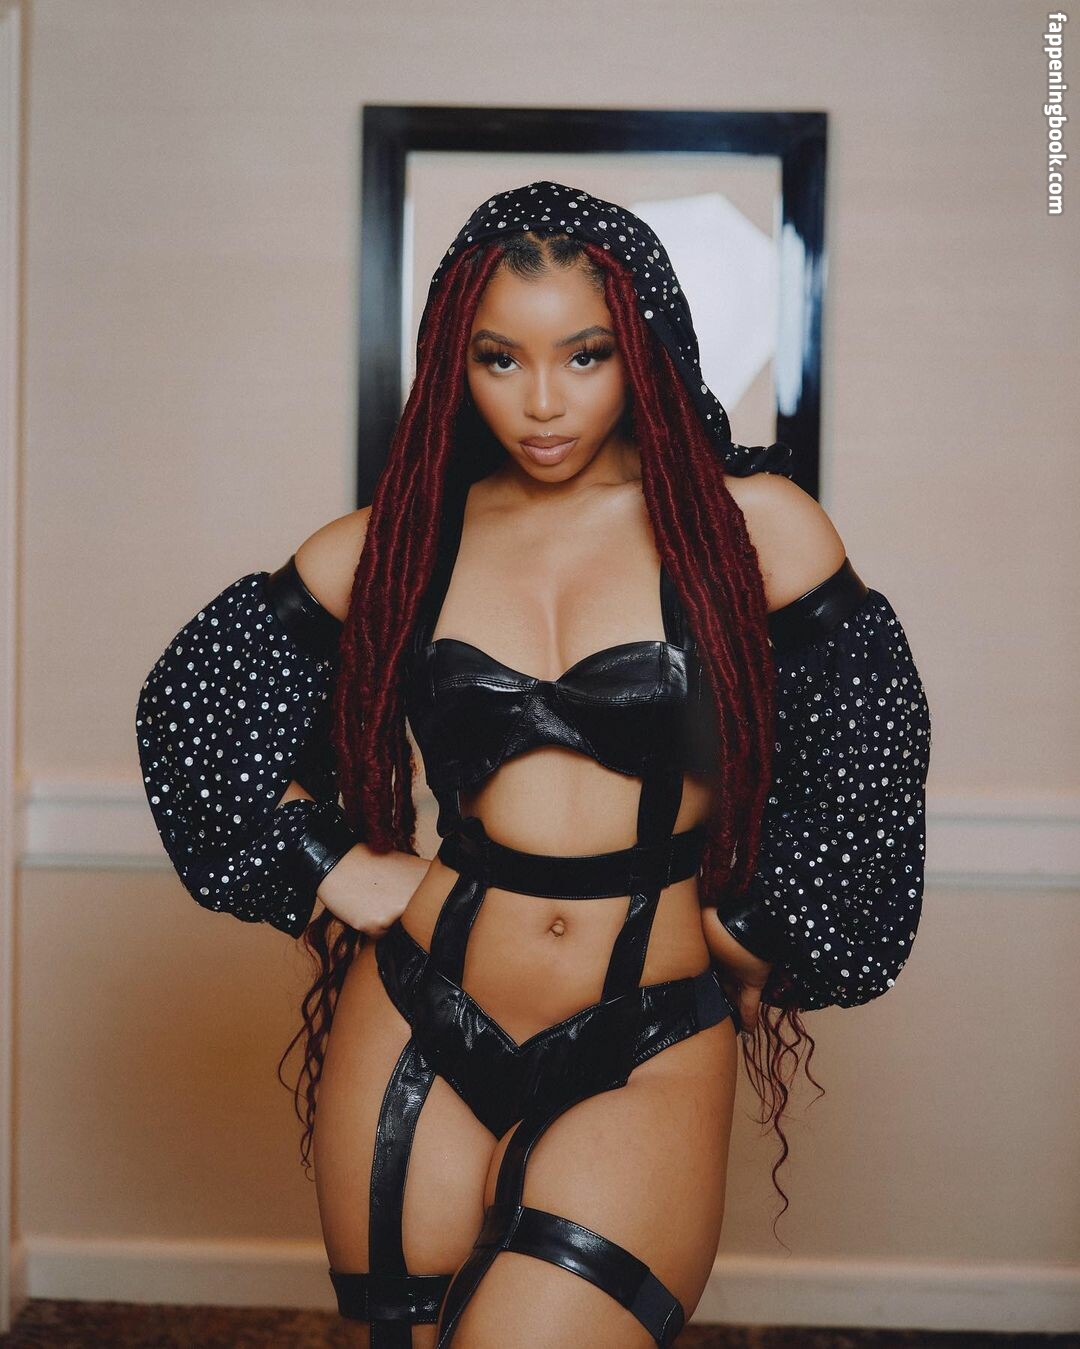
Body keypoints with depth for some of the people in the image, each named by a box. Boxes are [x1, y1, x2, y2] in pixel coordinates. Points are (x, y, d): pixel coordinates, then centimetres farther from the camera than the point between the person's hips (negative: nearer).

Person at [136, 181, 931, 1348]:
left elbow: (865, 741, 4)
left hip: (653, 1059, -2)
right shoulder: (399, 543, 4)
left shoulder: (747, 524, -2)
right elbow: (195, 693, 14)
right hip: (418, 1033, 3)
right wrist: (334, 868, 5)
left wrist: (754, 939, 6)